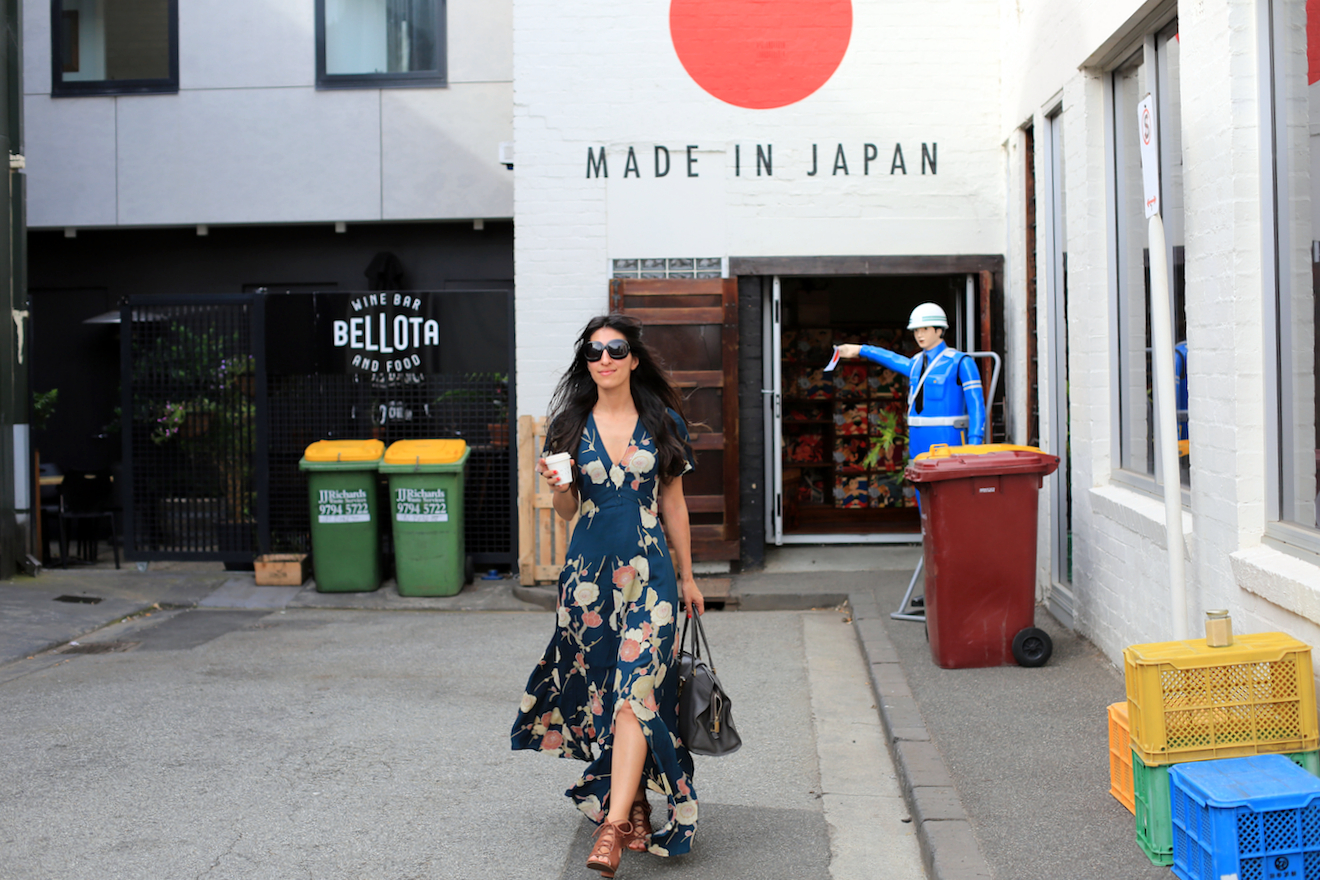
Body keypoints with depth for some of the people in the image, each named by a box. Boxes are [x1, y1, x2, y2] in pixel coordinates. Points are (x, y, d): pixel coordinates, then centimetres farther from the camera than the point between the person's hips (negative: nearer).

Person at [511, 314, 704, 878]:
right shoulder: (571, 425, 5)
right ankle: (633, 802, 26)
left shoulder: (663, 423, 4)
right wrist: (558, 487, -14)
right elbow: (568, 511, 9)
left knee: (635, 692, -12)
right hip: (588, 571, 2)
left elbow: (673, 503, 10)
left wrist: (687, 577, 12)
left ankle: (613, 826, -14)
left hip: (650, 570, -2)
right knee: (600, 691, 7)